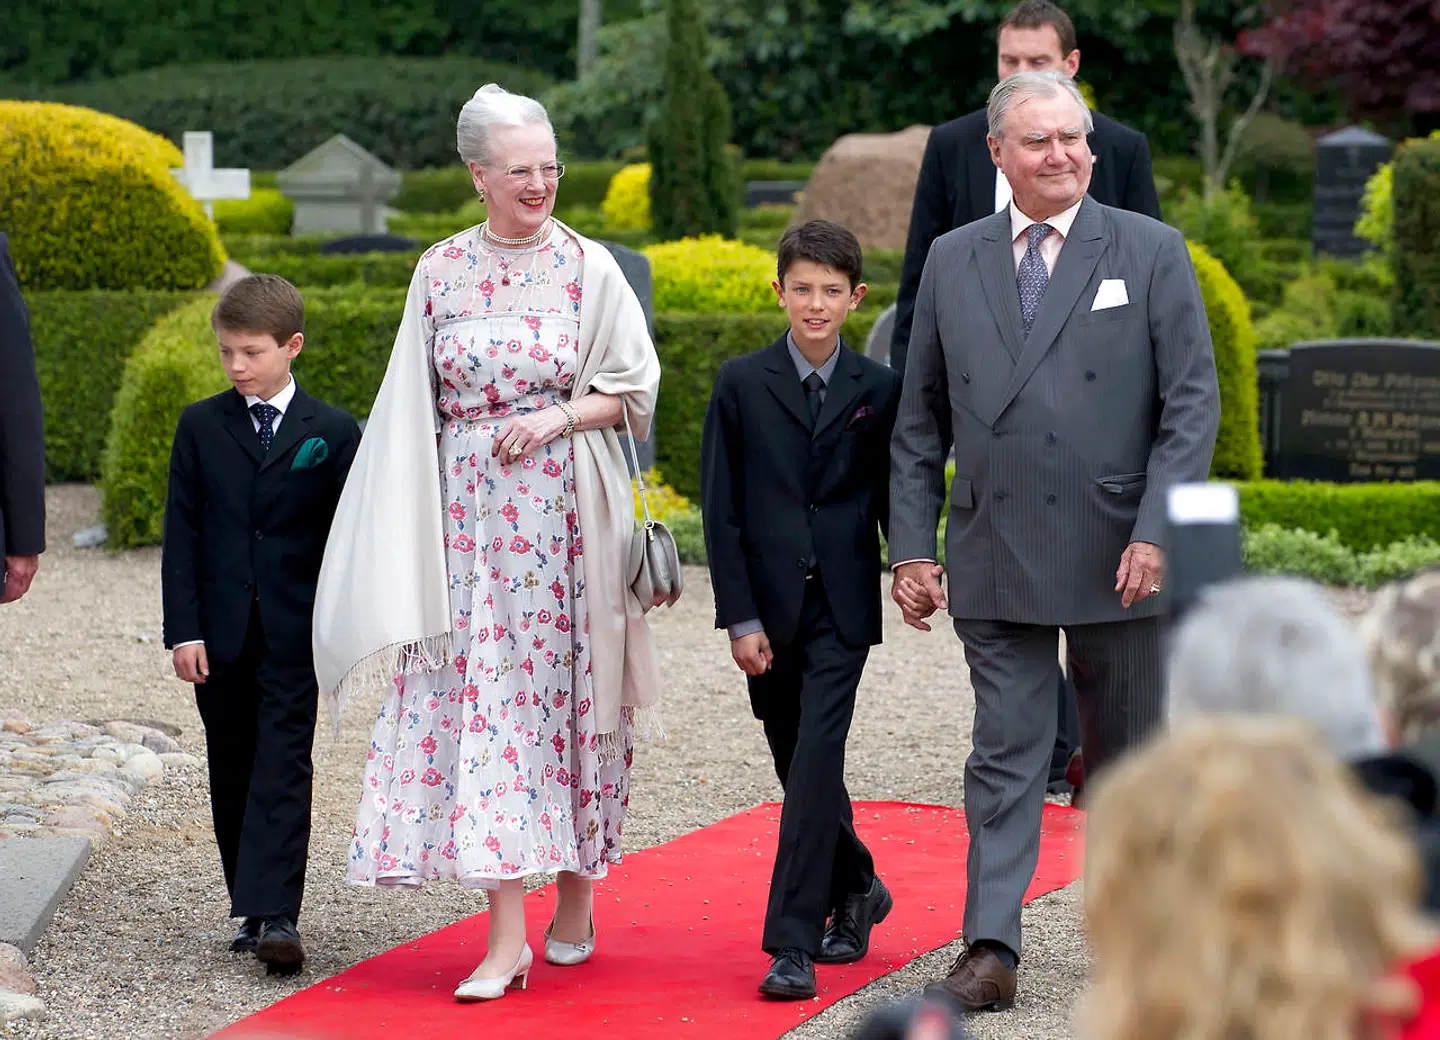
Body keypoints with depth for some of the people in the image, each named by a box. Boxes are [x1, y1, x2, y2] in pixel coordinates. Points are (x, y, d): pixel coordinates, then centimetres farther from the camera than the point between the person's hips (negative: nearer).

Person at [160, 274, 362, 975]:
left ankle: (275, 917, -16)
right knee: (232, 775, 8)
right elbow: (182, 533, 4)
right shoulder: (200, 427, 6)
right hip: (220, 632, 3)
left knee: (283, 772, -9)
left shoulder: (331, 433, 1)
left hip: (295, 634, -3)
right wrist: (183, 629, -4)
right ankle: (254, 910, 17)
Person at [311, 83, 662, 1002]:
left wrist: (559, 417, -14)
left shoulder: (590, 268, 0)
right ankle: (508, 936, -5)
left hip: (568, 512, -1)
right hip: (469, 513, 1)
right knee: (482, 695, -5)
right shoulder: (440, 272, 6)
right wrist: (411, 535, 4)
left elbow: (634, 388, 3)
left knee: (565, 691, 5)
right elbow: (415, 410, 9)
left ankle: (578, 892, 25)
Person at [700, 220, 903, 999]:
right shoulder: (741, 384, 1)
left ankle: (793, 944, -11)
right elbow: (721, 510, 0)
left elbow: (893, 499, 9)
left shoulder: (878, 390, 2)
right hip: (769, 608, 2)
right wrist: (740, 617, -5)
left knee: (815, 763, -12)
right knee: (798, 767, 10)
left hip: (842, 609, -1)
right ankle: (855, 891, 35)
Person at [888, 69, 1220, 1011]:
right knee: (1005, 756, -2)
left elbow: (1192, 404, -4)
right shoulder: (951, 261, 8)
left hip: (1120, 559, -1)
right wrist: (912, 547, 3)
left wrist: (1157, 532, -13)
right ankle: (991, 950, -3)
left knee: (1128, 758, 11)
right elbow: (919, 421, 11)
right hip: (996, 560, 1)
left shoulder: (1152, 252, 0)